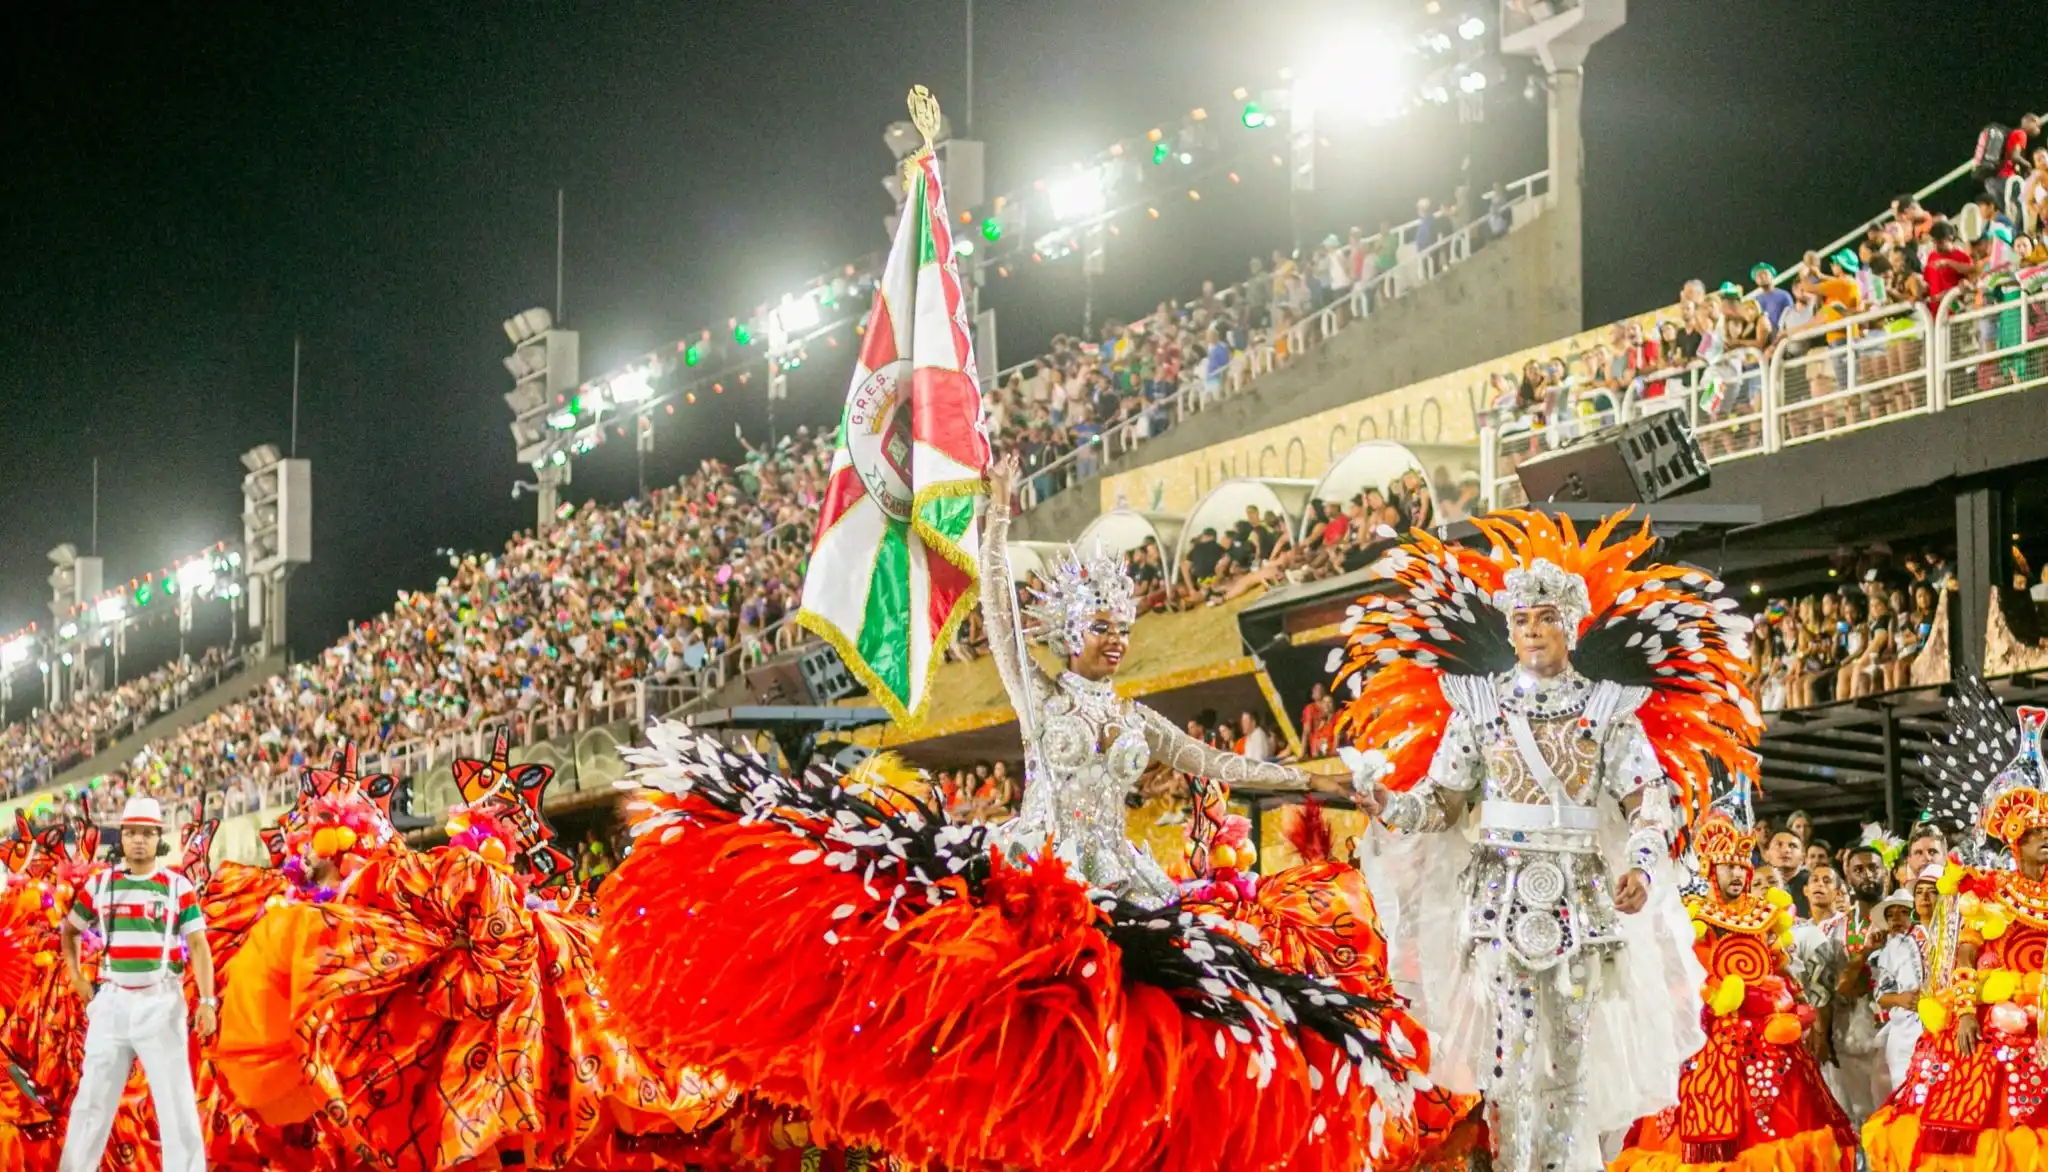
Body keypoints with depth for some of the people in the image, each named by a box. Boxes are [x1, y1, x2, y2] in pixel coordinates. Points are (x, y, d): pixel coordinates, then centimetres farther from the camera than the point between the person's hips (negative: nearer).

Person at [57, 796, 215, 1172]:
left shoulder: (178, 887, -2)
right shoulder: (100, 884, 7)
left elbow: (198, 946, -7)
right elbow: (70, 930, 23)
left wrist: (206, 1002, -18)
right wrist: (76, 977, 10)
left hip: (161, 1003, -3)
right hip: (111, 1002, 3)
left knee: (177, 1099, -5)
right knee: (92, 1097, 9)